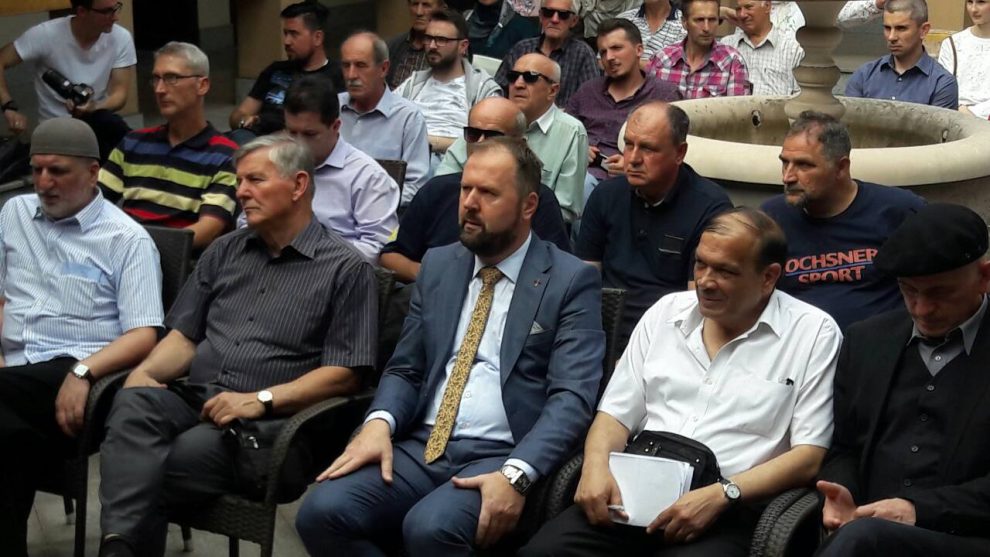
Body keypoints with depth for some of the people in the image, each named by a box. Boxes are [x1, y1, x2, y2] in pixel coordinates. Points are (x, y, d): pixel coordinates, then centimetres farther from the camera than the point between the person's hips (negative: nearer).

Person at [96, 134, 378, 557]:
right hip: (189, 396, 5)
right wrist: (145, 370, -1)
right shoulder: (224, 252, 22)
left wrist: (261, 399, -15)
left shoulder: (345, 269, 3)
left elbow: (344, 373, -4)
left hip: (263, 422, -4)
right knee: (133, 404, -29)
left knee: (185, 456, -34)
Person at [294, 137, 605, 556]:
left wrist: (515, 474, -25)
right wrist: (380, 423, -7)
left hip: (502, 457, -5)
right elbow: (405, 368, 16)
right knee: (322, 512, -21)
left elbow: (572, 397, -10)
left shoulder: (571, 281, 0)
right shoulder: (437, 265, 16)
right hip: (421, 447, 5)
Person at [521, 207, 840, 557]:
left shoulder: (814, 334, 1)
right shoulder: (666, 312, 15)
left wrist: (722, 495, -17)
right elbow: (617, 413, 15)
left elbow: (808, 456, -4)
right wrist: (597, 465, -7)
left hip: (724, 514, -3)